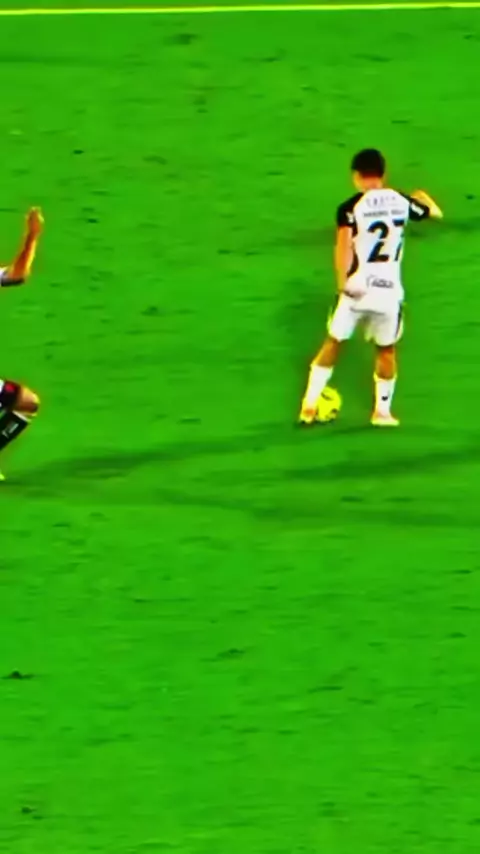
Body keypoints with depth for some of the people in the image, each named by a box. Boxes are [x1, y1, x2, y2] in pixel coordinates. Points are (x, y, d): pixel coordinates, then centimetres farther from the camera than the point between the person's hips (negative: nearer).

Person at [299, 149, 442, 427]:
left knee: (333, 343, 14)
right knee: (387, 350, 20)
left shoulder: (351, 207, -7)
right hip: (390, 290, 2)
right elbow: (434, 212, 23)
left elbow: (344, 243, -23)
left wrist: (343, 280, -22)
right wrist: (423, 196, 45)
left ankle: (310, 404, 16)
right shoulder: (402, 202, 4)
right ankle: (382, 410, 26)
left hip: (357, 288, -2)